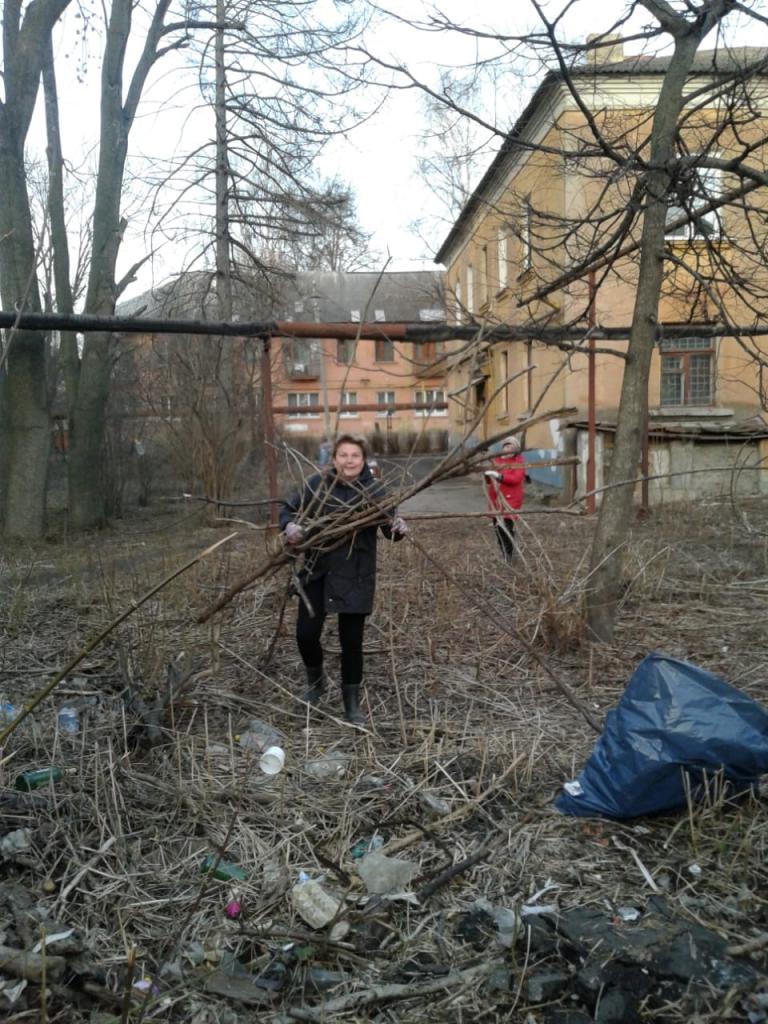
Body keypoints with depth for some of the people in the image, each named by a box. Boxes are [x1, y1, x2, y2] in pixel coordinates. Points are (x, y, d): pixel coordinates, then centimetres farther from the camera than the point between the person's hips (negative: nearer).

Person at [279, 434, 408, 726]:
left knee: (351, 640, 5)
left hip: (355, 577, -2)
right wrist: (290, 527, -14)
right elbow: (288, 510, 8)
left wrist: (398, 528, -34)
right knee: (306, 633, 3)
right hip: (317, 572, 2)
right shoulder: (316, 485, -2)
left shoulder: (374, 491, -6)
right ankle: (316, 681, 36)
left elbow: (390, 525, -10)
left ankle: (352, 704, 23)